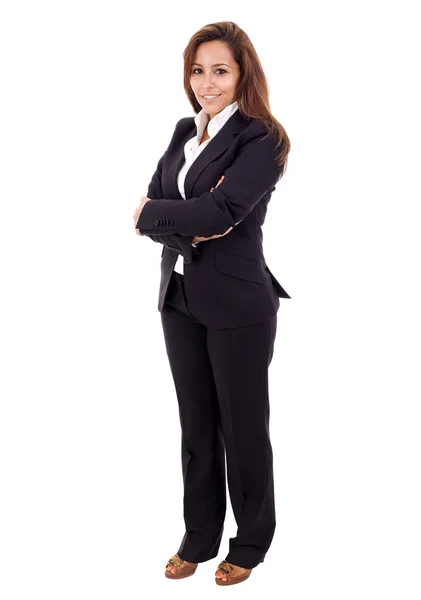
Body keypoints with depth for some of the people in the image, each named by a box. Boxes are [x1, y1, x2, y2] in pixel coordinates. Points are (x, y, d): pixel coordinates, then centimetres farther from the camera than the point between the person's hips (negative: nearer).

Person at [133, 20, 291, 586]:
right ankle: (199, 537, 30)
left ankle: (251, 542, 27)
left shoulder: (261, 139, -11)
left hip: (237, 305, -6)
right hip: (180, 298, 6)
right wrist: (188, 229, -16)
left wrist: (156, 212, -8)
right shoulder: (184, 132, 10)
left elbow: (218, 212, -23)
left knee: (242, 426, 8)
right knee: (195, 422, 15)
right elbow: (146, 214, 2)